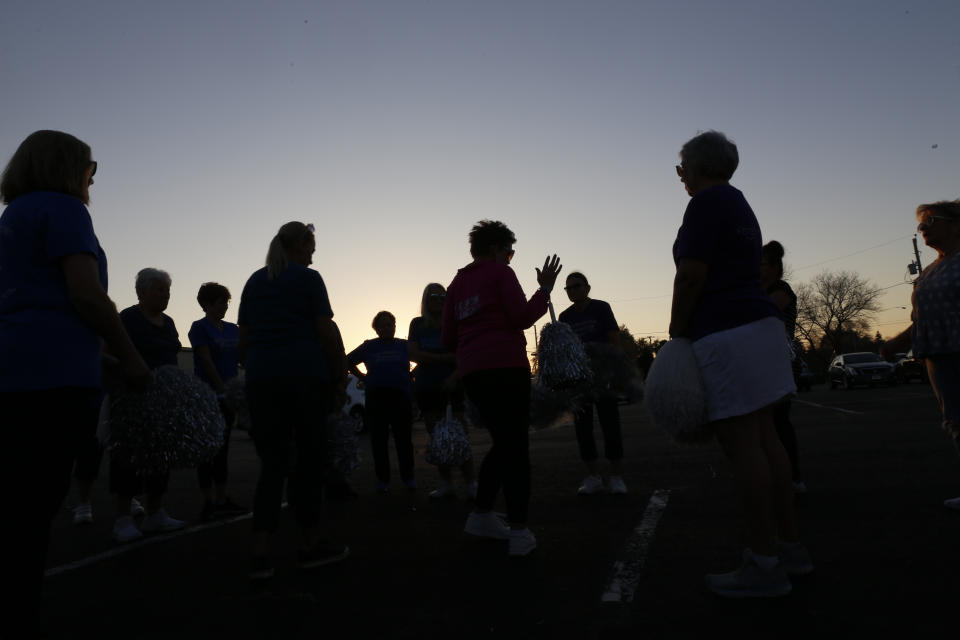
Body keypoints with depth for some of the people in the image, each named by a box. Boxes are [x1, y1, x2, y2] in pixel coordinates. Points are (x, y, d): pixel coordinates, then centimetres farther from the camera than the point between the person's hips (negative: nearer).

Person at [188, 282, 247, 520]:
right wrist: (222, 389, -19)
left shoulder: (232, 329, 14)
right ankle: (209, 503, 3)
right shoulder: (199, 328, -5)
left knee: (223, 447, 10)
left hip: (228, 396, 7)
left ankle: (222, 500, 17)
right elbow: (206, 361, -13)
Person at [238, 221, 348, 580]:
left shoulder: (254, 281, 18)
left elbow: (244, 337, 15)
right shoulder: (308, 278, 2)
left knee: (272, 463, 4)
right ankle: (310, 546, 13)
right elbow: (327, 332, -5)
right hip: (305, 375, -5)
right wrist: (340, 379, 1)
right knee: (310, 458, 5)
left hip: (261, 377, 5)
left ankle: (260, 553, -4)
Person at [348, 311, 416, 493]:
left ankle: (408, 477, 6)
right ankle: (382, 479, 10)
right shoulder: (369, 346, 10)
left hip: (401, 396, 0)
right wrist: (362, 377, 7)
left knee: (404, 438, -3)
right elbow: (349, 362, 17)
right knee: (378, 439, 2)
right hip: (375, 397, 1)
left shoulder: (404, 345, 10)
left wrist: (411, 376, 8)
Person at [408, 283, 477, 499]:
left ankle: (471, 484, -4)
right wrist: (446, 358, -8)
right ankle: (446, 484, 12)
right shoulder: (417, 324, 9)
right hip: (426, 387, 2)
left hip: (452, 386, -2)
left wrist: (454, 376, -18)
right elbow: (413, 354, -2)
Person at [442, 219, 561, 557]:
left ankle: (481, 515, 17)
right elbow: (522, 316, -8)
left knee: (503, 443, 18)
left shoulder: (457, 283, 20)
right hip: (506, 365, -7)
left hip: (471, 371, 7)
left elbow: (447, 338, 17)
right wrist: (545, 289, 3)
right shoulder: (500, 272, 2)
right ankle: (519, 531, -7)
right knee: (516, 447, -5)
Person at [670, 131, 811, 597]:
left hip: (725, 332, -10)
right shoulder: (738, 204, 22)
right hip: (759, 323, 10)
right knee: (763, 437, 12)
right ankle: (790, 546, 20)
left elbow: (692, 276, -15)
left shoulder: (707, 202, -7)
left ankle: (764, 564, -1)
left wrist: (676, 334, -9)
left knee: (741, 444, -7)